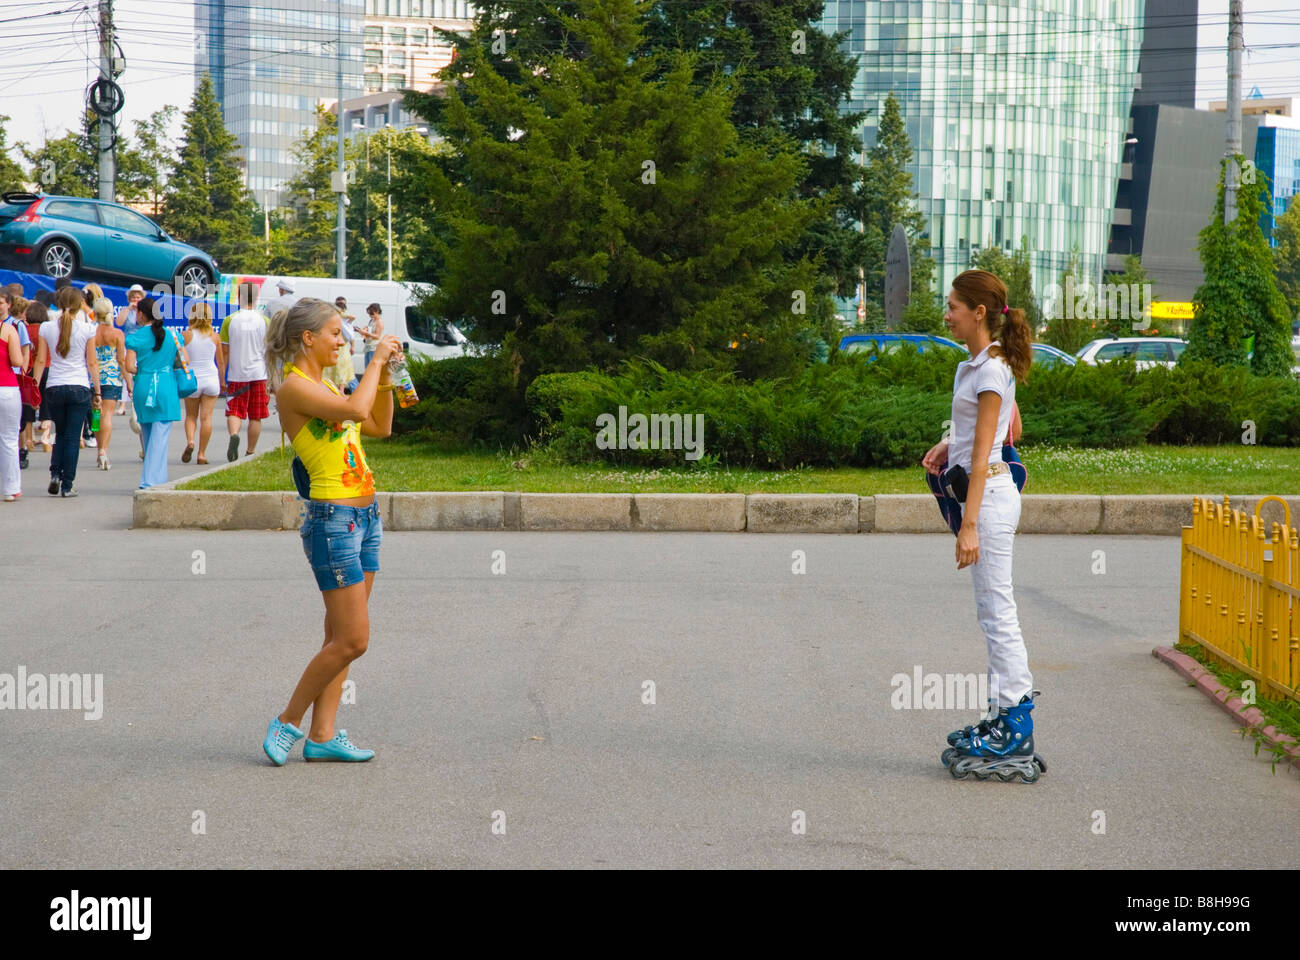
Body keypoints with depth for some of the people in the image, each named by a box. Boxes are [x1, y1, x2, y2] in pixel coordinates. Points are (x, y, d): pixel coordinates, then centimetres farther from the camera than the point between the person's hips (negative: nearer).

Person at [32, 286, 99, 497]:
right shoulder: (87, 329, -5)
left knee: (60, 434, 20)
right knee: (73, 438, 2)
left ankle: (55, 473, 2)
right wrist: (97, 391, 5)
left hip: (54, 388, 2)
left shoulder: (47, 328, 0)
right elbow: (92, 363, -1)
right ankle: (67, 486, 2)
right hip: (79, 387, -2)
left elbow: (41, 361, 1)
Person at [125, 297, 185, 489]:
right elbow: (185, 360, 4)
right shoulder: (171, 334, 2)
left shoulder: (136, 337, -2)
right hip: (166, 388, 0)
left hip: (143, 387, 1)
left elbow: (129, 367, -8)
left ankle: (154, 480, 22)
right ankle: (151, 480, -12)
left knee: (147, 436, 15)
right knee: (160, 436, -2)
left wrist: (141, 371, 12)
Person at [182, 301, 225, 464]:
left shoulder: (186, 336, -6)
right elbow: (220, 362, 6)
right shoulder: (215, 337, -1)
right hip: (211, 379, 1)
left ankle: (190, 441, -11)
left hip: (192, 379, -1)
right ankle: (202, 454, 4)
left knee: (191, 416, 15)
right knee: (206, 417, 4)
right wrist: (222, 382, 18)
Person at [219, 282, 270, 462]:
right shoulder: (263, 321, -1)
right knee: (255, 417, 9)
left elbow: (224, 352, -1)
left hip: (236, 375, -1)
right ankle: (250, 452, 14)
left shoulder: (230, 320, -2)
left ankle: (234, 434, -25)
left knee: (234, 412, 5)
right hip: (259, 374, 1)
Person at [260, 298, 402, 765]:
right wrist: (375, 360, -14)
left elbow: (380, 426, 22)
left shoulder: (325, 385, 15)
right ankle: (289, 722, 7)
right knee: (351, 640, -8)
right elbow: (355, 409, -26)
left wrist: (385, 375, 11)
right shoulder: (293, 387, -12)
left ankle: (322, 735, 14)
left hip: (364, 516, 9)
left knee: (342, 638, 9)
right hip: (333, 519, -9)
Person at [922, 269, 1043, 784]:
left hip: (989, 495, -10)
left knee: (998, 613, -5)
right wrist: (950, 445, 12)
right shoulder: (979, 365, 11)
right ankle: (1007, 719, 19)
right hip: (987, 491, 10)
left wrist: (969, 524, -24)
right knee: (994, 613, 13)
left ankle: (1014, 733, 0)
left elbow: (983, 454, -21)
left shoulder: (991, 372, -17)